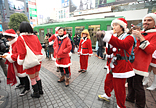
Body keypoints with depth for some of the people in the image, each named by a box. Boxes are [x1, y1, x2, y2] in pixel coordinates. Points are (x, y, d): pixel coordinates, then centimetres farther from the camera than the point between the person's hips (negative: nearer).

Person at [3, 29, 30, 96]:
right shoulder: (12, 43, 12)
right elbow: (12, 52, 20)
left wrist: (9, 57, -21)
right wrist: (7, 55, 2)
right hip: (15, 64, 10)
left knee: (23, 76, 0)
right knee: (18, 74, 25)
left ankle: (27, 88, 17)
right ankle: (22, 84, 47)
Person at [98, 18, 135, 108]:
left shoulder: (129, 38, -10)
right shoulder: (116, 38, 12)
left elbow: (123, 44, -37)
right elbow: (109, 52, 9)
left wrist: (108, 37, -48)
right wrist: (105, 44, -6)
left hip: (122, 66, -7)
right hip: (113, 65, 8)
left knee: (119, 88, 5)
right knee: (108, 81, 21)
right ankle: (107, 95, 47)